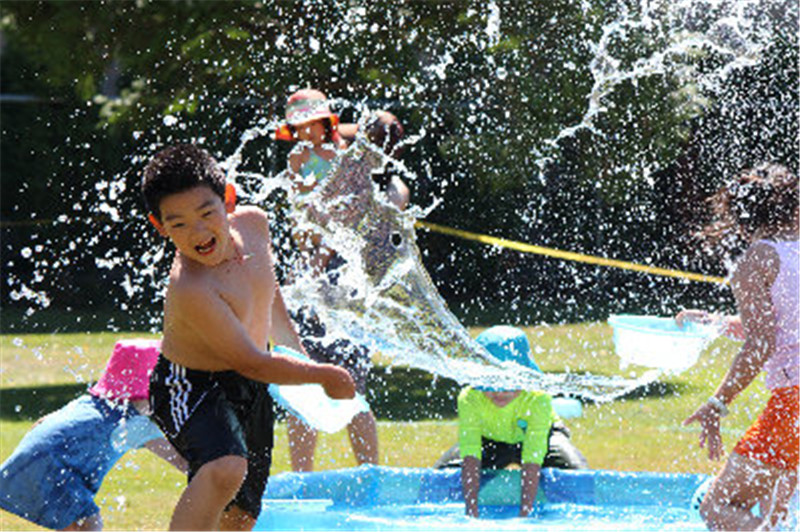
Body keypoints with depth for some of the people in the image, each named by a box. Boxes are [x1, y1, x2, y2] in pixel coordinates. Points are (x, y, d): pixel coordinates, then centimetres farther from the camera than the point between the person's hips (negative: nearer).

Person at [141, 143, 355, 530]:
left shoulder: (253, 224, -9)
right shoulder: (191, 290, -32)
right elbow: (253, 364, -24)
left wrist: (294, 347, 25)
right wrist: (323, 375, -12)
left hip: (251, 394, 8)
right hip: (191, 389, -8)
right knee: (227, 468, -36)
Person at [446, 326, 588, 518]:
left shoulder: (537, 399, -41)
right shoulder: (469, 400, -36)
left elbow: (532, 463, -44)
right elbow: (470, 460, -40)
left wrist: (525, 515, -49)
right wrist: (471, 514, -48)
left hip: (540, 437, -1)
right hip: (489, 440, 2)